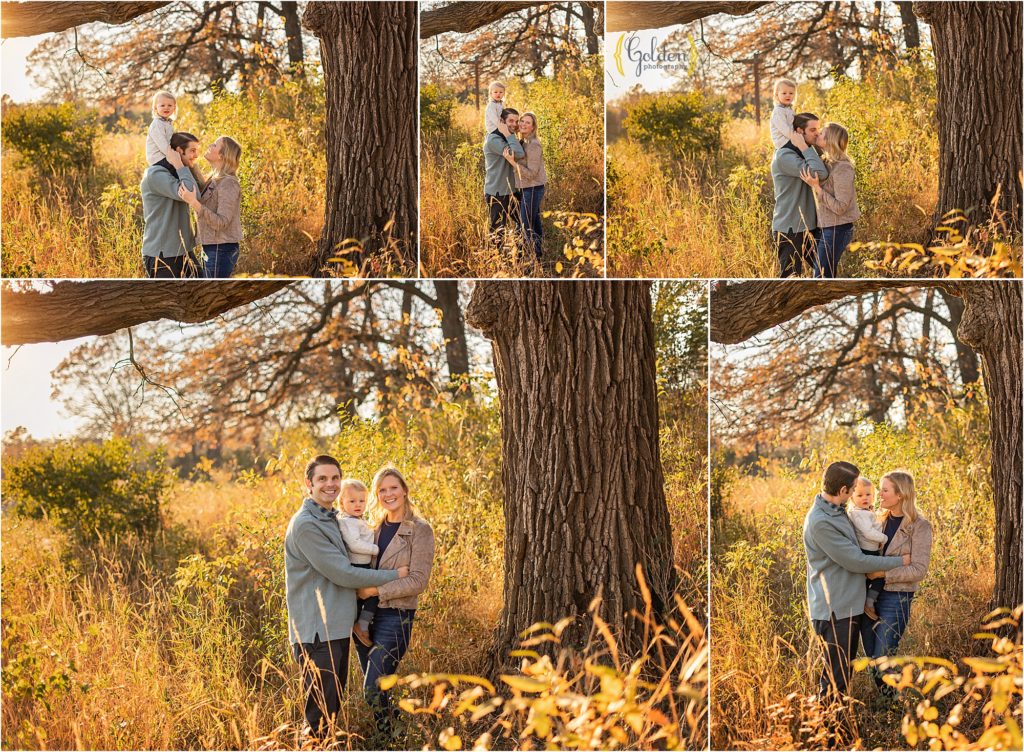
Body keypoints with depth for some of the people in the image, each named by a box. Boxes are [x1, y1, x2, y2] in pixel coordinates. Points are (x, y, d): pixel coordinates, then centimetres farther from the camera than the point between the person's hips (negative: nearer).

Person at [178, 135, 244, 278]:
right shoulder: (215, 180, 13)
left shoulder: (228, 183, -16)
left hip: (221, 250, -10)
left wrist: (194, 203, -30)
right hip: (212, 248, 10)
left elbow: (221, 222, -22)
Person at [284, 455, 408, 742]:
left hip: (337, 628, 9)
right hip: (317, 632, -9)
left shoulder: (332, 519, 15)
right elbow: (343, 574, -17)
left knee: (333, 707, 16)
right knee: (320, 717, -6)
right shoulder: (306, 525, -16)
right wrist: (394, 576, -8)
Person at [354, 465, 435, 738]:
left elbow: (418, 581, -13)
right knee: (374, 688, 10)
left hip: (395, 616, -6)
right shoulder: (377, 528, 12)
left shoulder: (420, 530, -7)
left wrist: (376, 590, -17)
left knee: (374, 690, -11)